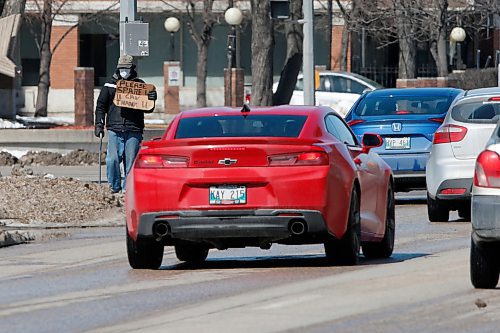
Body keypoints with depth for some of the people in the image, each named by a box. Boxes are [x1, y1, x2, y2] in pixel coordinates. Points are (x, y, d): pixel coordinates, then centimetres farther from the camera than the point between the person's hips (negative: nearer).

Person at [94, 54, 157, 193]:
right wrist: (99, 125, 3)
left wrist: (151, 100, -10)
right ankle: (115, 187, 4)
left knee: (131, 161, -1)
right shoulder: (110, 85, 11)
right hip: (114, 130, 0)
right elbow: (101, 106, 13)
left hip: (134, 131, 0)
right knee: (112, 159, -10)